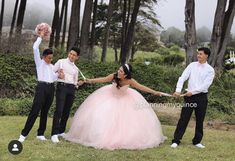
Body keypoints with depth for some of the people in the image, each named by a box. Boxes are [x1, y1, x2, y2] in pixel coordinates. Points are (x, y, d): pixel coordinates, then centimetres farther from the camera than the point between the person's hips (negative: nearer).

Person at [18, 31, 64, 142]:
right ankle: (24, 134, -7)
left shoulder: (52, 66, 20)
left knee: (45, 112, 7)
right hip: (42, 87, -5)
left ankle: (40, 134, 14)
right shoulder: (39, 62, 5)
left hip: (51, 88, 5)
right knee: (35, 111, -11)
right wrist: (40, 37, 2)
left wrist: (58, 75, -1)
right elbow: (35, 48, -6)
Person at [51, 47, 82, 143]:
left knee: (66, 111, 6)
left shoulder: (76, 69, 20)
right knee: (59, 110, -14)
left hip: (71, 89, 5)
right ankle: (54, 134, -16)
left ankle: (61, 131, 19)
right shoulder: (61, 62, 8)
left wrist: (79, 84, 4)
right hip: (61, 86, -5)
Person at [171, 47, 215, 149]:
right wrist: (178, 90, -18)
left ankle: (197, 141, 25)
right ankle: (176, 141, 4)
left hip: (201, 97, 0)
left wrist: (193, 92, -18)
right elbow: (182, 78, -4)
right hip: (189, 96, 1)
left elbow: (205, 85, -11)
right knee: (183, 119, 0)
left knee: (200, 120, 10)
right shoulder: (192, 65, 3)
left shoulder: (210, 70, -2)